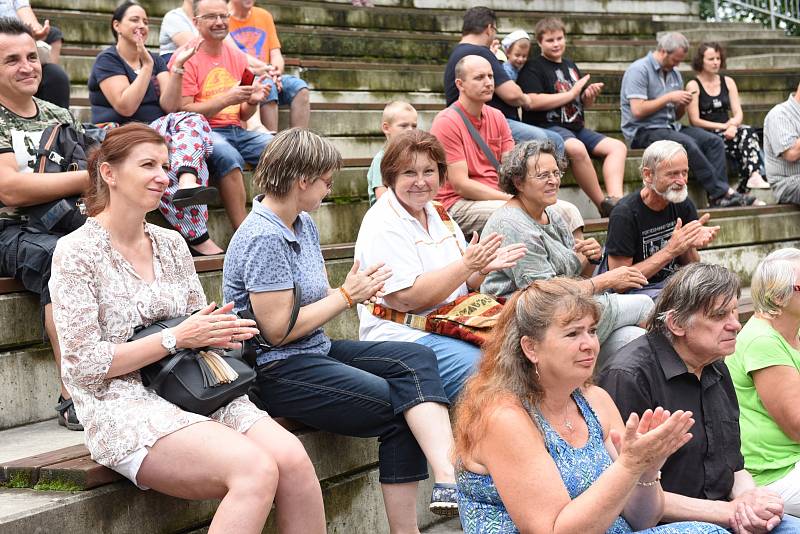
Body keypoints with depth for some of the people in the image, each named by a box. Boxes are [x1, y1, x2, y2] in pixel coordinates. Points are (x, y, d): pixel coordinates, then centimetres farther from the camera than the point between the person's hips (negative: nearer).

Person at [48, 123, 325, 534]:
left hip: (196, 391, 6)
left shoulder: (172, 244, 14)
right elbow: (83, 365, -10)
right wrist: (176, 338, -14)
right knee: (257, 469, -31)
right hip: (123, 407, -6)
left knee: (292, 458, -23)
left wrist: (220, 333, -3)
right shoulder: (77, 253, -5)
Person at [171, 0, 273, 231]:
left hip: (236, 131, 6)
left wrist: (252, 101, -5)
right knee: (229, 155, -36)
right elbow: (183, 111, -11)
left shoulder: (238, 57, 14)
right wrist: (226, 99, -18)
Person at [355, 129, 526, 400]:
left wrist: (484, 268, -1)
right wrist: (466, 265, -22)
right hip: (403, 336, -8)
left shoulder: (437, 214, 15)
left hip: (447, 329, 8)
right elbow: (406, 298, -19)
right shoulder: (383, 226, -11)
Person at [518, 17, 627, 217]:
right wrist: (572, 93, -8)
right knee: (576, 148, -37)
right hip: (547, 127, -8)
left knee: (617, 146, -10)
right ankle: (603, 205, -28)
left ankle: (616, 198, -30)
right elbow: (533, 102, -16)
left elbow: (585, 104, 30)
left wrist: (590, 95, 4)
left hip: (577, 128, 8)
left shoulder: (570, 66, 22)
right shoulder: (533, 68, 0)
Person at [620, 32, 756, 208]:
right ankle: (722, 192, -25)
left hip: (670, 127, 8)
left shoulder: (674, 73, 17)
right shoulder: (639, 70, -8)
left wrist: (682, 105, -2)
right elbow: (638, 111, -19)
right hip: (643, 132, -8)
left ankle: (717, 196, -23)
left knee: (714, 141, -12)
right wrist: (669, 97, -13)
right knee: (688, 144, -32)